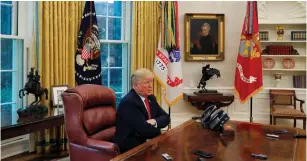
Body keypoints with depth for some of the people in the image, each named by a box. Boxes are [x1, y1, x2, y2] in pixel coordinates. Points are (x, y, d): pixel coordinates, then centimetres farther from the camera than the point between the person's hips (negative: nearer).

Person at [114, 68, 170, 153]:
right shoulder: (128, 102, -20)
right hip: (130, 147, -7)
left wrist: (155, 121, -14)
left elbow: (165, 117, 6)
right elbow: (144, 130, -24)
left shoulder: (150, 98, 6)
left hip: (145, 142, 8)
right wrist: (158, 129, -6)